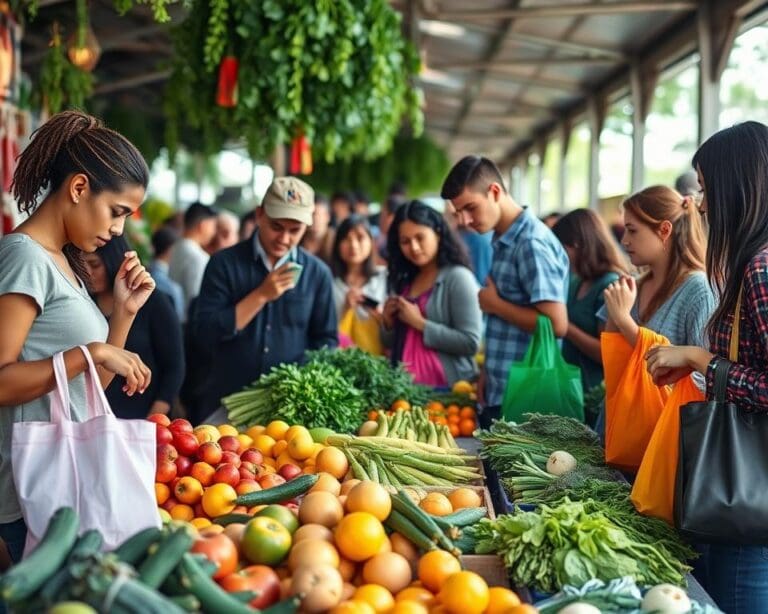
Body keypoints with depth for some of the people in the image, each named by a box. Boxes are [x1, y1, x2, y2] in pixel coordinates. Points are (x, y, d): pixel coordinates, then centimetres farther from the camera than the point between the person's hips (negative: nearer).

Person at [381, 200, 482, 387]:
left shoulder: (458, 277, -8)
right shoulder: (405, 280, 11)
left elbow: (471, 343, -17)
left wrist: (420, 323, -15)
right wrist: (388, 323, 1)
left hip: (446, 387, -6)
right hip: (405, 383, 6)